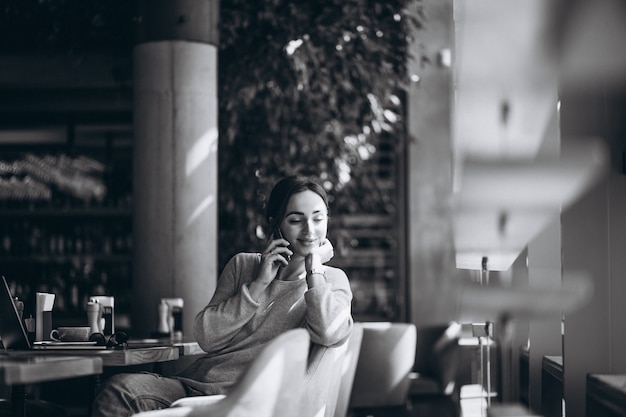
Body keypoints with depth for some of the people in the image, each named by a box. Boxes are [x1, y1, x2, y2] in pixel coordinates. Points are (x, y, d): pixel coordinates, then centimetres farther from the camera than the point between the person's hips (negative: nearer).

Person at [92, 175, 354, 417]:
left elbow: (328, 335, -13)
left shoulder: (333, 281, 11)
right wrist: (259, 284, -2)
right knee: (117, 390, -27)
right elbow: (206, 337, 4)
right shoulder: (243, 265, 18)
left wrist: (313, 267, -2)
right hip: (195, 383, 4)